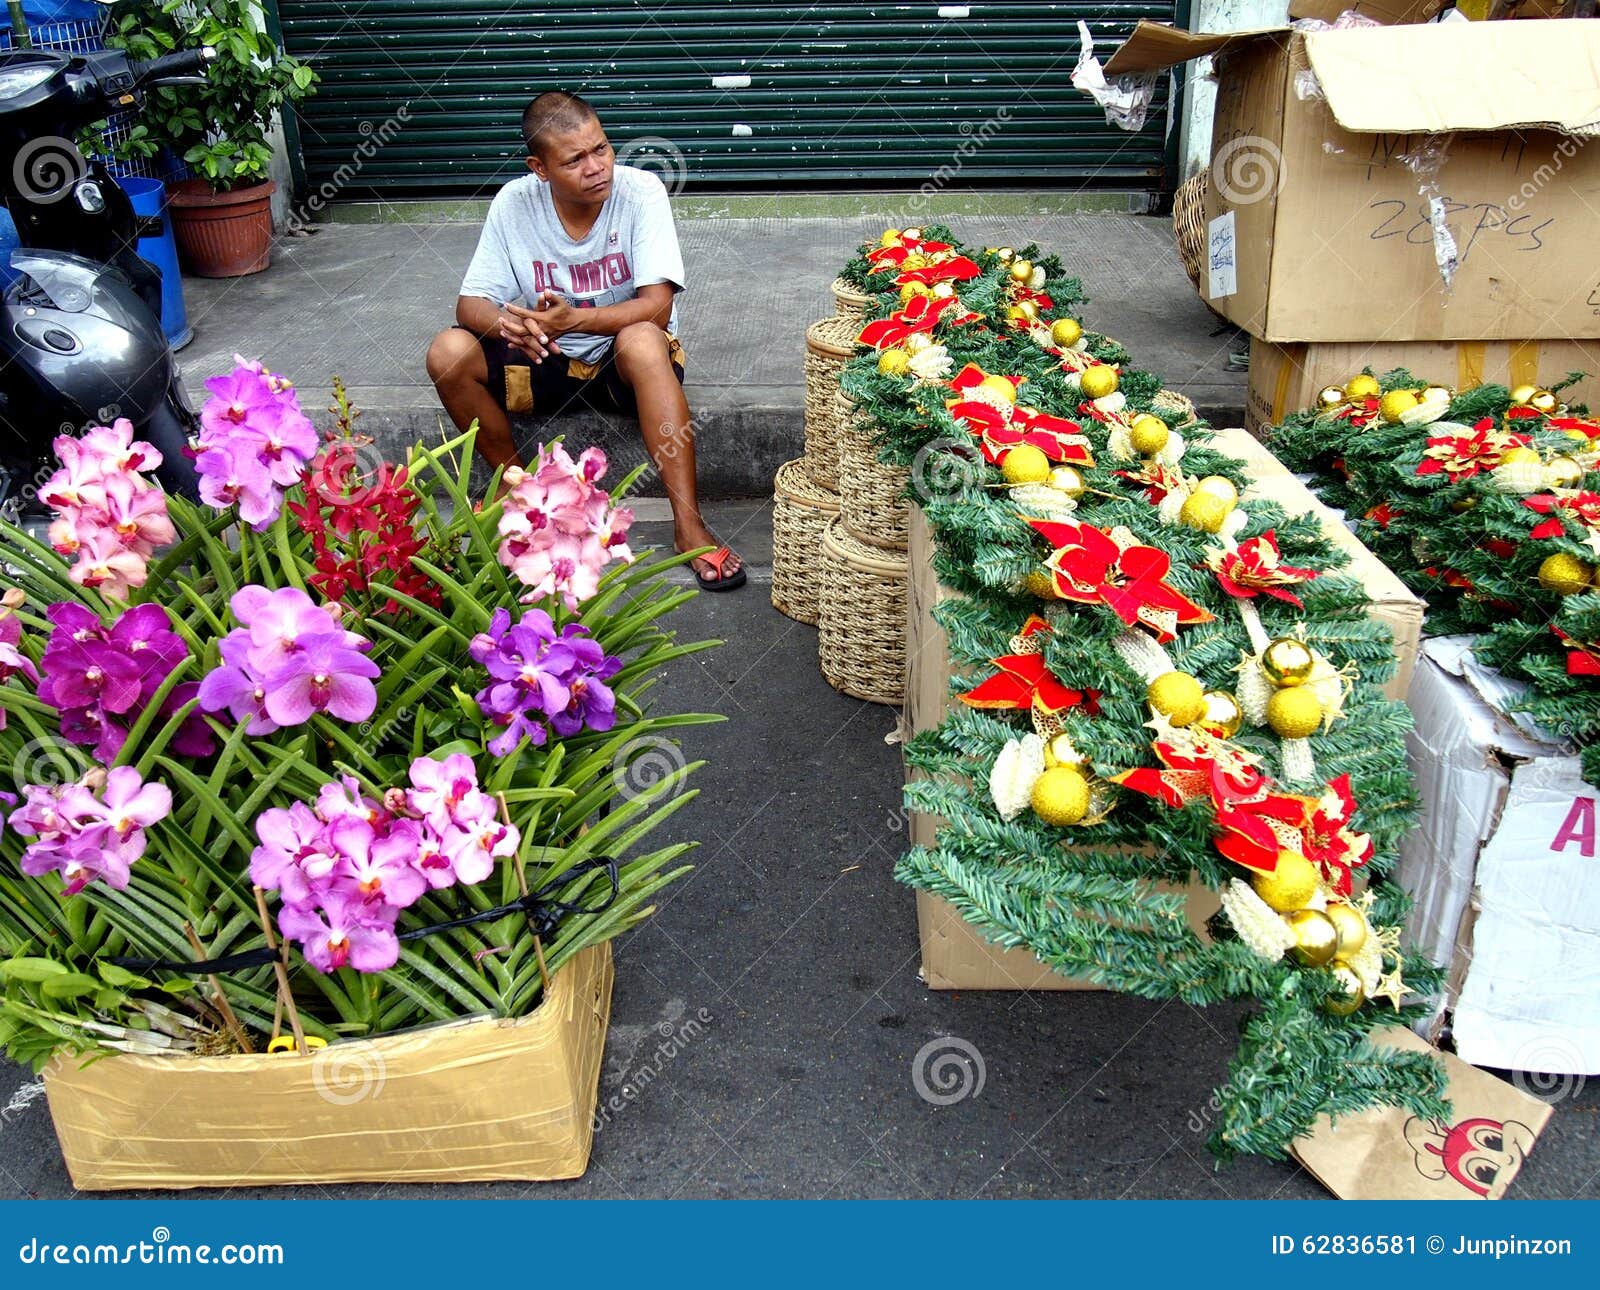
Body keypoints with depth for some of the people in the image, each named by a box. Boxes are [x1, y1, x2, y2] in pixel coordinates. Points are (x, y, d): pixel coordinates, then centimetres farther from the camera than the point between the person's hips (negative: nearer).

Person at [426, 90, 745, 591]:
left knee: (642, 340, -38)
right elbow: (470, 304, -9)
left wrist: (574, 319, -38)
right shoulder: (514, 203, -8)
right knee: (448, 352, -22)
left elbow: (657, 304, -23)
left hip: (624, 361, -3)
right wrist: (505, 322, -34)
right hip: (547, 362, 3)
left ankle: (688, 524, -35)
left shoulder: (639, 191, -15)